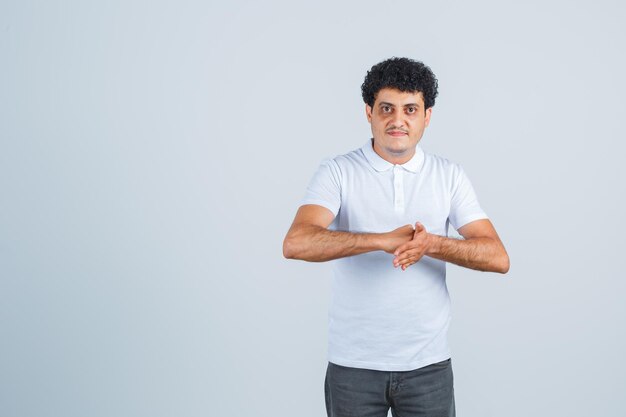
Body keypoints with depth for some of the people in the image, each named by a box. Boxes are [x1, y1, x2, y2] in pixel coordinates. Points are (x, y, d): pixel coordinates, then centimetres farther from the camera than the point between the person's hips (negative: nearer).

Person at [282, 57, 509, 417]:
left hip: (428, 364, 2)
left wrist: (432, 244, -23)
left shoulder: (450, 176, 1)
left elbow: (498, 258, -6)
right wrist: (383, 240, -29)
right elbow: (296, 244, -21)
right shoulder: (338, 172, -5)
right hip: (353, 364, -1)